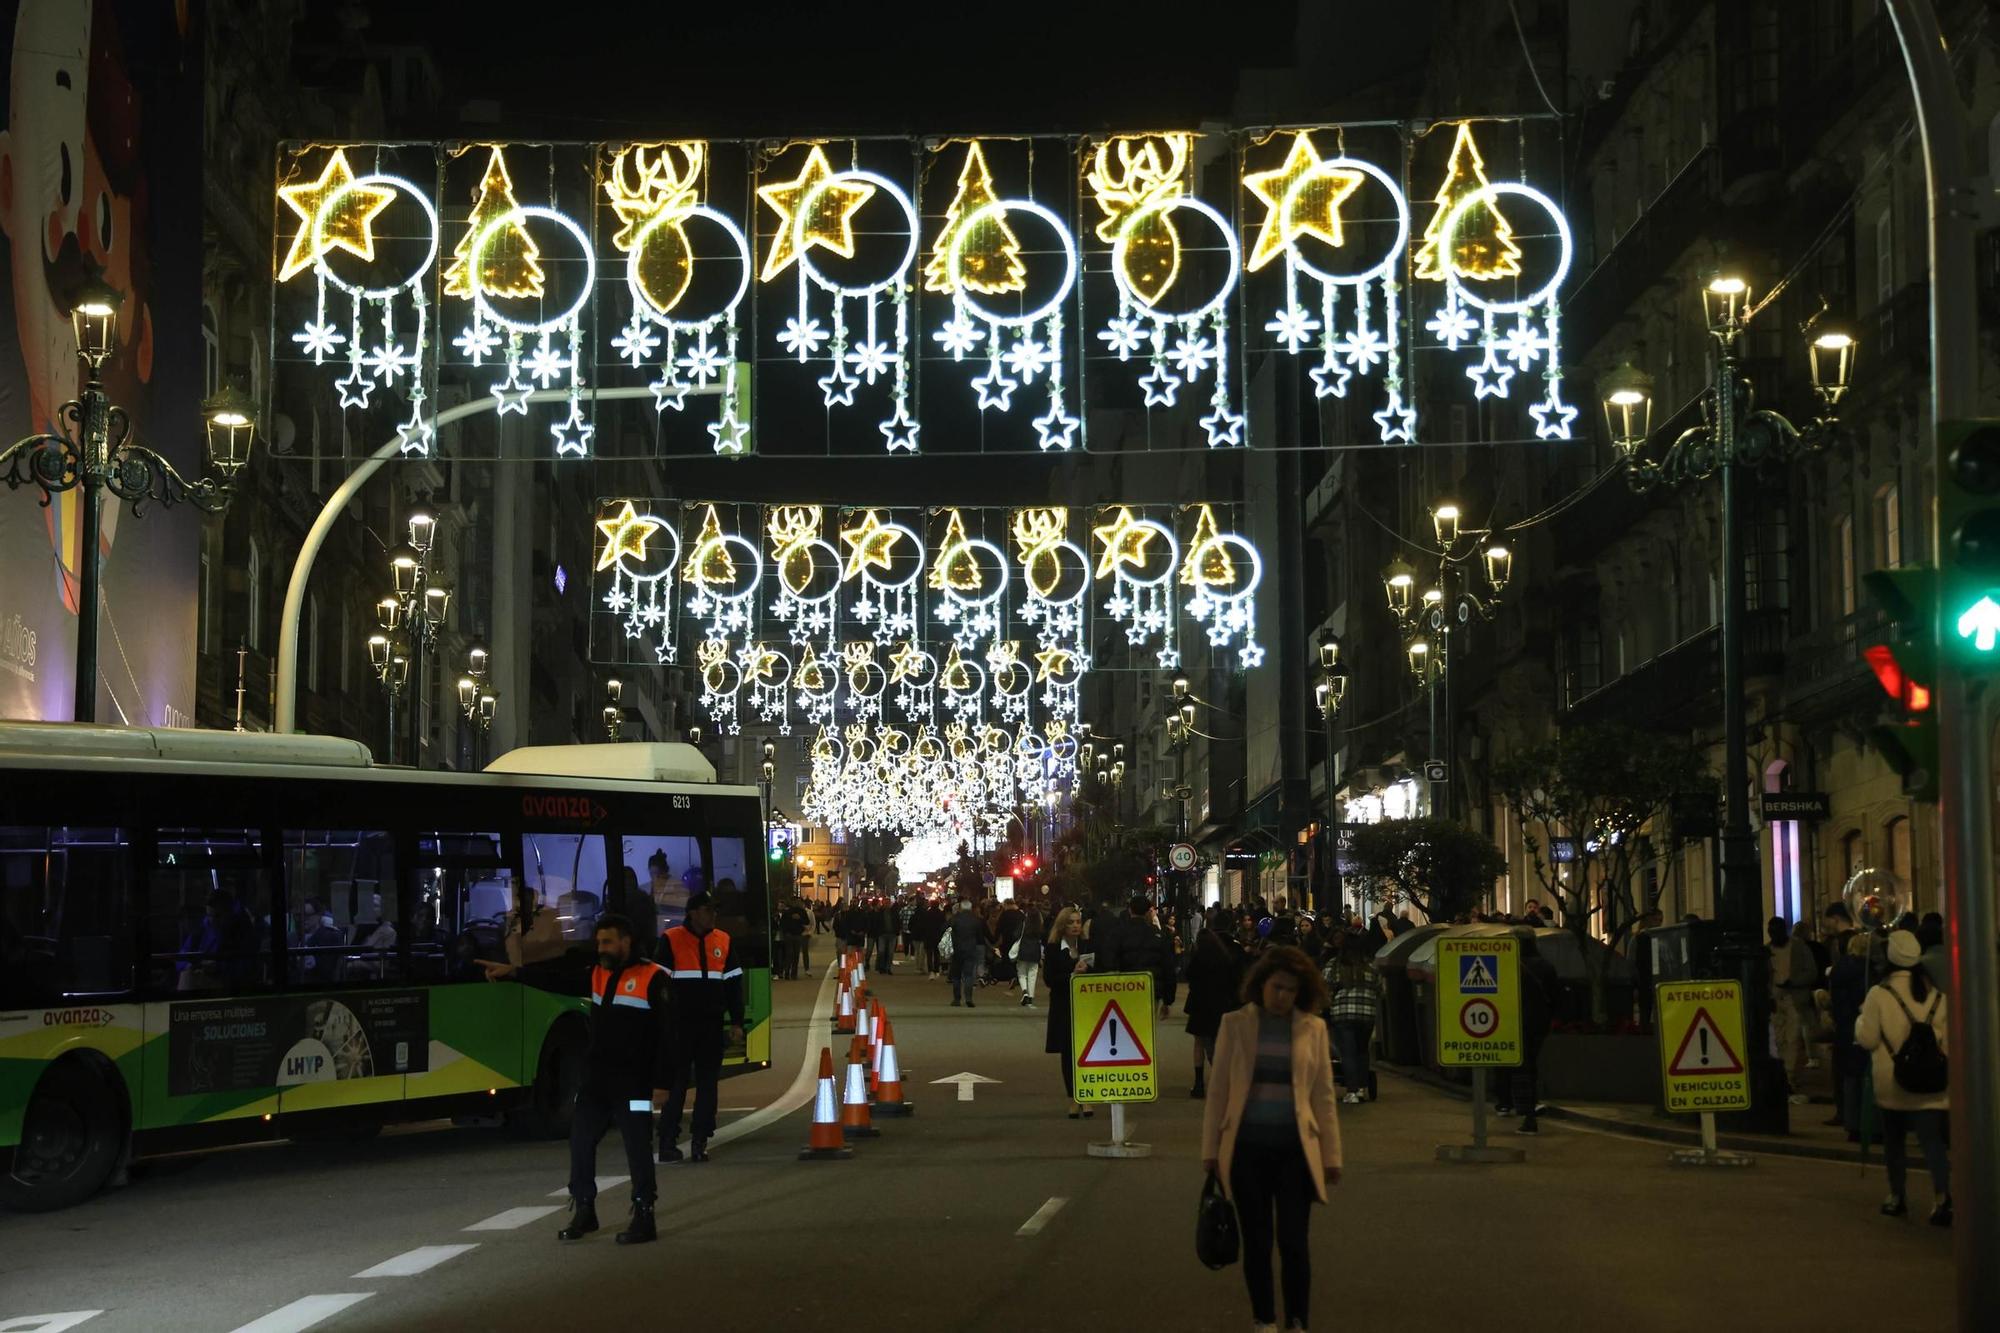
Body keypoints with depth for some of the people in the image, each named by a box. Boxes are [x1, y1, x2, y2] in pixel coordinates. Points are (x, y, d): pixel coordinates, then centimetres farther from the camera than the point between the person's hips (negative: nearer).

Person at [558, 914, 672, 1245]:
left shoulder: (652, 978, -9)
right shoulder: (596, 975, 12)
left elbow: (666, 1033, -11)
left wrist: (661, 1082, -15)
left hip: (633, 1080, -7)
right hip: (595, 1077, 7)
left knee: (637, 1147, -2)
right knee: (580, 1139, 7)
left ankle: (644, 1218, 7)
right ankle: (583, 1210, 21)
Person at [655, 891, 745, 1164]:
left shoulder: (723, 941, 10)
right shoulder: (671, 940, -3)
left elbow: (733, 983, 13)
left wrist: (736, 1022, 9)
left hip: (712, 1024, 4)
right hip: (680, 1024, -4)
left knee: (708, 1082, 4)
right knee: (677, 1082, -3)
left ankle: (700, 1141, 9)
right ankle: (667, 1141, 2)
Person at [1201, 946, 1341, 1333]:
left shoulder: (1313, 1028, 2)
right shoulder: (1235, 1025, 1)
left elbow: (1323, 1095, 5)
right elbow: (1218, 1091, 3)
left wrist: (1331, 1155, 3)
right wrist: (1211, 1150, 1)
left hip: (1296, 1148, 0)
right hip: (1247, 1148, 0)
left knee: (1294, 1241, -4)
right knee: (1256, 1241, 8)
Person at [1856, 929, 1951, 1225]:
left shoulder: (1880, 994, -9)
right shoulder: (1936, 994, 2)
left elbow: (1867, 1039, -5)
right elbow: (1949, 1041, 7)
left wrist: (1861, 1018, 13)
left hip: (1892, 1085, -1)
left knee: (1894, 1139, 15)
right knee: (1932, 1140, -4)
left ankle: (1896, 1197, 24)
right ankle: (1941, 1195, -23)